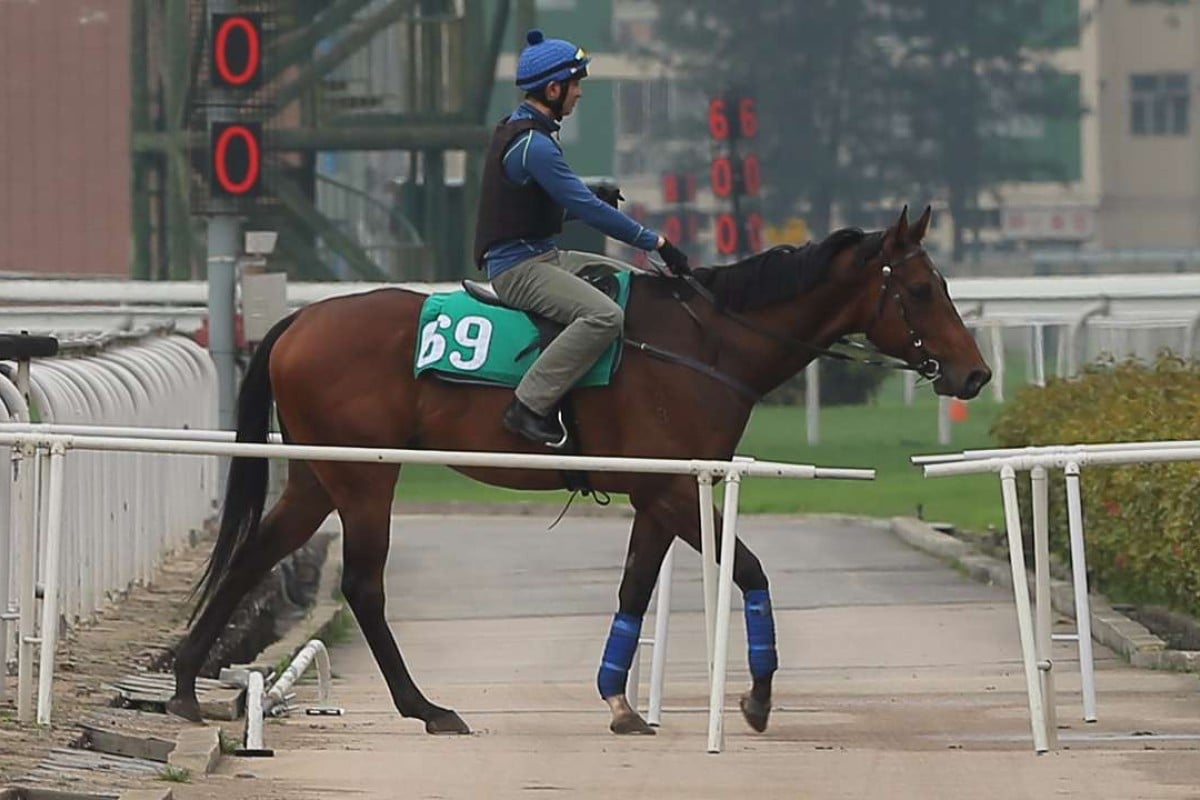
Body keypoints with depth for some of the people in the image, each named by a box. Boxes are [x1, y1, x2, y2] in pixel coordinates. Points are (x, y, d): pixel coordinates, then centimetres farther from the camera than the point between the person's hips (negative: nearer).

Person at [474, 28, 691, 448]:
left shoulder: (519, 130, 13)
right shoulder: (533, 145, -20)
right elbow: (586, 209, -23)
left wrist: (595, 199, 5)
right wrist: (656, 241, -19)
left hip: (542, 256, 11)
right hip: (519, 267, -11)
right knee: (605, 315, -28)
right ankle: (529, 406, -25)